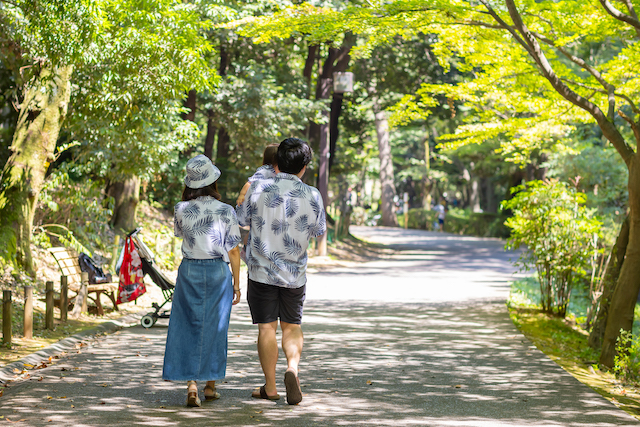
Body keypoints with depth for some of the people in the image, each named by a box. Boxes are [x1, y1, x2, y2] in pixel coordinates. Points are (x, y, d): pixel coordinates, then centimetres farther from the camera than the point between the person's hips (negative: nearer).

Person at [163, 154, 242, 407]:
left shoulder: (182, 210, -7)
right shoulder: (226, 212, -9)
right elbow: (233, 251, -5)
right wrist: (237, 284, 4)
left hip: (189, 271, 0)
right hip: (218, 272, 0)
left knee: (188, 328, 5)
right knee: (213, 329, 12)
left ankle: (191, 384, -7)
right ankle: (210, 384, 22)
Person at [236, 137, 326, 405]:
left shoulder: (258, 189, -10)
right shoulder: (312, 196, -6)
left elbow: (240, 219, 5)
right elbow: (319, 230, 8)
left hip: (262, 271, -1)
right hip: (295, 273, 1)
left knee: (267, 327, 6)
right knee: (292, 326, 15)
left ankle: (270, 387, 10)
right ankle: (293, 368, -11)